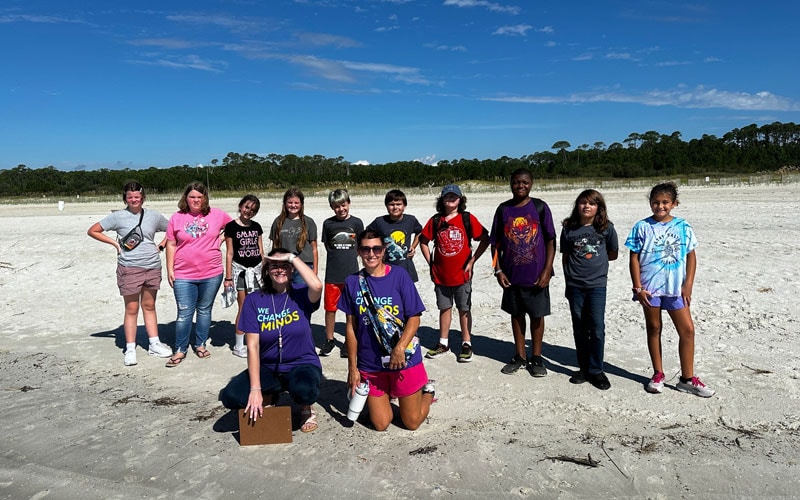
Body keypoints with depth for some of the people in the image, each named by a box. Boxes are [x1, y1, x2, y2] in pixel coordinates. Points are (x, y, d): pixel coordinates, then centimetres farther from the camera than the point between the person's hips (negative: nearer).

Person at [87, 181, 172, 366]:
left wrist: (161, 245, 6)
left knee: (149, 306, 13)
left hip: (152, 267, 3)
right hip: (129, 268, -3)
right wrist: (115, 243, -3)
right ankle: (130, 349, 10)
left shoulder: (153, 216, 6)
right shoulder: (118, 216, -1)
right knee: (131, 309, 2)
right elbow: (92, 231, 4)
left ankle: (154, 344, 20)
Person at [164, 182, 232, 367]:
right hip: (183, 275, -1)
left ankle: (201, 345, 28)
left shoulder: (216, 214, 0)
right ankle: (180, 351, 14)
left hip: (211, 273, 1)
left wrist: (221, 238, 2)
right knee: (184, 313, 1)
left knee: (205, 310, 13)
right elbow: (171, 245, 3)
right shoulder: (177, 218, 0)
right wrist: (170, 269, 0)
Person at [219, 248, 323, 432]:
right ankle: (270, 396, 11)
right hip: (268, 367, 2)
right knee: (230, 396, -22)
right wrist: (256, 389, -17)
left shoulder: (301, 295, -7)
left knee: (304, 390, -36)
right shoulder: (254, 300, -4)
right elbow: (252, 346, -9)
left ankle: (307, 407, 3)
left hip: (302, 364, -2)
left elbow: (317, 286, -34)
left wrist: (292, 257, -22)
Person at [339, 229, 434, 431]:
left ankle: (427, 390, 36)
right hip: (370, 364, 2)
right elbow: (351, 327, 3)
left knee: (412, 422, 7)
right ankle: (387, 394, 38)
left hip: (404, 359, -2)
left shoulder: (399, 276, -8)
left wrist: (400, 348, -23)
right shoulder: (352, 282, -1)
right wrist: (352, 367, 3)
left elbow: (414, 318, -8)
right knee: (381, 424, 8)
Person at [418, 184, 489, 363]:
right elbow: (423, 241, 12)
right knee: (445, 308, 14)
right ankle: (443, 344, 25)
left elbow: (485, 239, -3)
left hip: (462, 273, -2)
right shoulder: (435, 221, 2)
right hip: (440, 274, 2)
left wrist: (472, 261, -6)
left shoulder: (468, 219, -5)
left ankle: (466, 345, 18)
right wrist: (430, 262, 3)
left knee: (464, 309, 7)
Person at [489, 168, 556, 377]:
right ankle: (520, 356, 27)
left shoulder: (540, 207, -4)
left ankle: (536, 357, 22)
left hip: (536, 275, -2)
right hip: (511, 275, 3)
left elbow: (551, 241, -3)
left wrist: (547, 270, -10)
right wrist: (498, 270, -1)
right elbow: (495, 243, 6)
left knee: (537, 315, 8)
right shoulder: (503, 209, 3)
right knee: (516, 314, 13)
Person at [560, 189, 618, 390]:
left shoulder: (606, 228, 0)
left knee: (597, 328, -4)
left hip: (597, 284, -1)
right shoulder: (569, 229, 2)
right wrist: (568, 279, 6)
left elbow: (613, 254, 11)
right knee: (580, 329, 9)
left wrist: (591, 259, 4)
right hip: (574, 285, 2)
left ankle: (596, 370, 9)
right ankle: (584, 368, 21)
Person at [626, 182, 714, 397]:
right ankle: (658, 374, 25)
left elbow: (691, 256, 4)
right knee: (654, 329, 11)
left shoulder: (683, 227, 1)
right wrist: (638, 288, -7)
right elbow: (634, 258, -3)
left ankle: (687, 378, 14)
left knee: (687, 329, 0)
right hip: (650, 288, -1)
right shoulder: (642, 227, -3)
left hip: (676, 288, 1)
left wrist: (688, 285, -4)